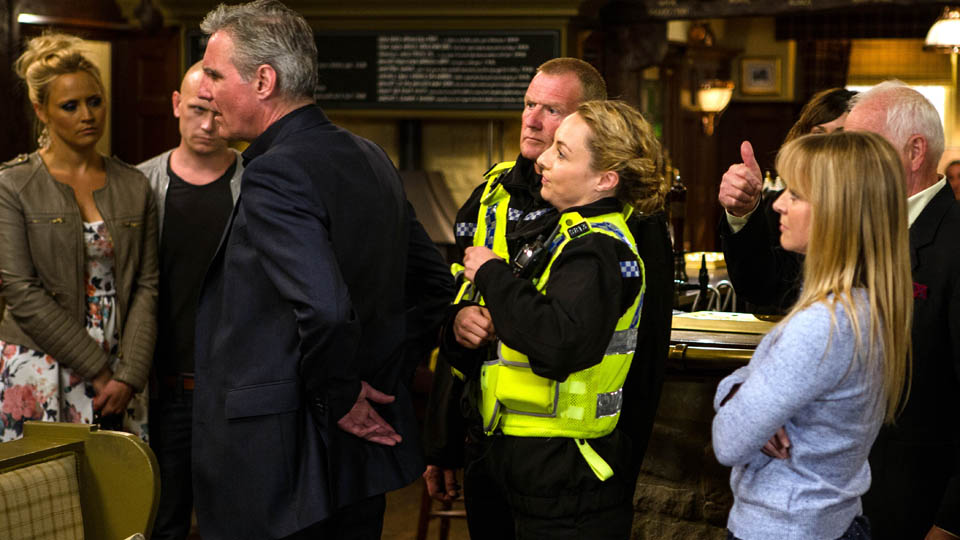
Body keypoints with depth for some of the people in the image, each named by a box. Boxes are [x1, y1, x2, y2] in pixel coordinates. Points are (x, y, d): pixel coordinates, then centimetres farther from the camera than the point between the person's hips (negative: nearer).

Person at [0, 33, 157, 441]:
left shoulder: (134, 186, 9)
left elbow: (146, 286, 5)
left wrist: (129, 376, -7)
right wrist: (97, 371, -10)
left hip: (118, 381, 3)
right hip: (37, 373, -3)